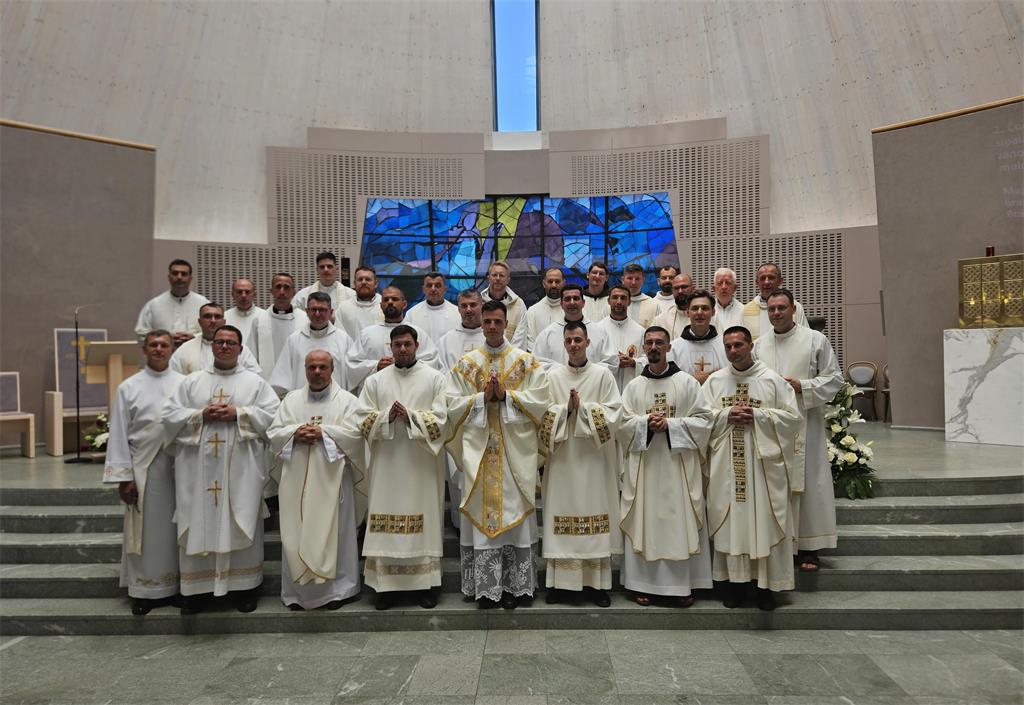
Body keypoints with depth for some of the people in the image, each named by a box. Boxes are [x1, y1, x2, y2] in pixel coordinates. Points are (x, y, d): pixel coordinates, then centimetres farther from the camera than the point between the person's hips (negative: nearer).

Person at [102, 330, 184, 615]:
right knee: (145, 530, 7)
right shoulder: (129, 387, 3)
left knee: (175, 529, 8)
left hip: (178, 468, 1)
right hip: (143, 469, 0)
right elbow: (119, 434, 1)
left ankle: (178, 586, 21)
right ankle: (145, 590, 19)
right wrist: (123, 476, -5)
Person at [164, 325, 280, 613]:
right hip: (199, 468, 2)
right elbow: (170, 415, 6)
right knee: (199, 524, 4)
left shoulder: (255, 382, 7)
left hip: (241, 469, -1)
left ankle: (244, 585, 14)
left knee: (241, 525, 2)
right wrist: (200, 415, -9)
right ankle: (196, 586, 16)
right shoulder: (191, 381, 12)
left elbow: (273, 415, -3)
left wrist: (238, 414, -13)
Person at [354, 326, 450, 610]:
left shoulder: (435, 378, 3)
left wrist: (409, 416, -16)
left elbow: (440, 419, -5)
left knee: (424, 520, 1)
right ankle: (386, 583, 12)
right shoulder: (375, 381, 9)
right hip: (387, 464, 2)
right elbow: (363, 420, 3)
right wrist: (387, 415, -15)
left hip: (422, 464, -1)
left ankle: (424, 582, 12)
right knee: (387, 519, 2)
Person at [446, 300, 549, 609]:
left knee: (514, 512, 2)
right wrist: (483, 396, -12)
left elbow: (540, 401, -4)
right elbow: (454, 406, 2)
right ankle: (485, 585, 13)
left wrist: (505, 394, -13)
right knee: (482, 513, 2)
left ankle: (514, 584, 13)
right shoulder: (465, 363, 8)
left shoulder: (527, 361, 4)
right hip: (479, 449, 1)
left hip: (516, 450, -1)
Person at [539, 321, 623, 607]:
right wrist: (566, 407, -14)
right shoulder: (552, 376, 6)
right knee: (562, 511, 2)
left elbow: (612, 414, -4)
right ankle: (560, 581, 12)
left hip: (593, 457, -1)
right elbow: (543, 415, 0)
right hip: (563, 456, 1)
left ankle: (596, 582, 12)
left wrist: (582, 406, -13)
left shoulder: (603, 374, 2)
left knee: (595, 513, 1)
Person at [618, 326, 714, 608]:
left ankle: (682, 584, 10)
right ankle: (643, 583, 12)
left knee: (680, 521, 0)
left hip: (678, 463, -1)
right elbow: (622, 423, 3)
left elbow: (703, 419, -2)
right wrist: (646, 423, -14)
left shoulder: (687, 382, 3)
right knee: (645, 520, 3)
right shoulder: (633, 386, 8)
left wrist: (670, 424, -13)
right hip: (644, 464, 2)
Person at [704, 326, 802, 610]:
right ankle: (735, 580, 16)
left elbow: (792, 416, -2)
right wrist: (727, 414, -11)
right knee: (730, 520, 4)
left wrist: (757, 414, -13)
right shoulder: (714, 380, 7)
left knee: (763, 520, 2)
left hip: (763, 462, -1)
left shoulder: (772, 380, 1)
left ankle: (766, 584, 14)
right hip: (726, 464, 2)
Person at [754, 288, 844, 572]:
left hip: (804, 424, -3)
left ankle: (808, 547, 11)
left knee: (806, 482, 0)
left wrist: (802, 386, -12)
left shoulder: (815, 340, 1)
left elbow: (834, 378, 0)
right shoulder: (759, 344, 11)